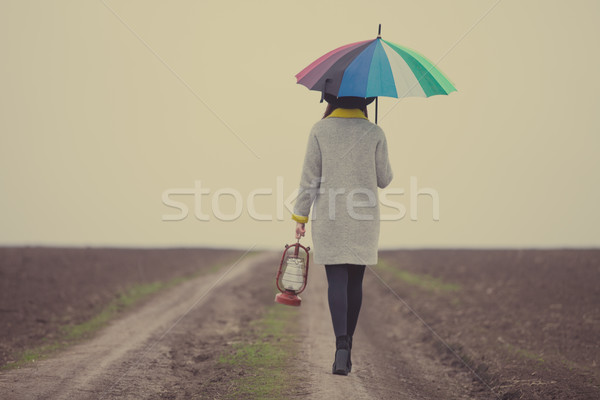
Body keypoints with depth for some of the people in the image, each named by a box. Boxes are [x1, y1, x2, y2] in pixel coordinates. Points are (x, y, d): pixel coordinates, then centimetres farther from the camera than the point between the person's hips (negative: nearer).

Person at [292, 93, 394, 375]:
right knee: (355, 281, 11)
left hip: (328, 218, -1)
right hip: (364, 218, 1)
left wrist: (301, 217, 4)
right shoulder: (375, 133, -2)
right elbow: (384, 180, 3)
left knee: (337, 280, -2)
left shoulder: (320, 130, -4)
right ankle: (347, 347, 19)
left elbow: (309, 177, -3)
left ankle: (341, 344, -20)